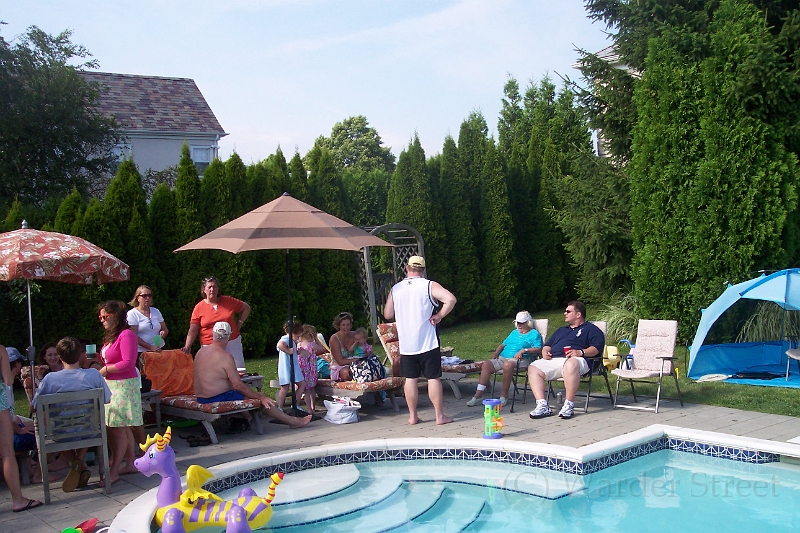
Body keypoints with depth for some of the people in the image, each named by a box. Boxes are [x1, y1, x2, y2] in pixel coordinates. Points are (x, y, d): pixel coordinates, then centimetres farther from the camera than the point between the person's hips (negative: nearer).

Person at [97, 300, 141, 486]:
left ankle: (113, 472, -7)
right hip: (111, 385, 10)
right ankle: (130, 464, 21)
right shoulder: (110, 336, 17)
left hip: (123, 385, -10)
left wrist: (106, 369, -14)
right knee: (123, 428, 13)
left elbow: (128, 363, -19)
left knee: (118, 429, -8)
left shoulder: (126, 335, -13)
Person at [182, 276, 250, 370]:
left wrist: (239, 324, 8)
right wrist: (187, 346, -12)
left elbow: (246, 308, 17)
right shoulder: (199, 308, 0)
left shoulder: (229, 301, 5)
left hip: (233, 343, 2)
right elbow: (192, 331, 0)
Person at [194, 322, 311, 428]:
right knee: (263, 401, -1)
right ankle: (292, 421, 5)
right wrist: (260, 397, -10)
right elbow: (238, 385, -18)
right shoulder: (225, 357, -18)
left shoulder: (200, 352, 7)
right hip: (219, 399, -9)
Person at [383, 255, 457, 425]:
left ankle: (412, 416, 14)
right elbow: (451, 299, -19)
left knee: (410, 379, 9)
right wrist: (439, 315, -8)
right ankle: (440, 416, 5)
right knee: (433, 378, 2)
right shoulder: (429, 286, -5)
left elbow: (387, 314, 11)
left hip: (405, 344, 3)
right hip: (428, 342, -3)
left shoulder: (395, 289, 4)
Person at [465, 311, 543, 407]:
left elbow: (538, 349, -5)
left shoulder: (534, 334, 10)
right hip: (502, 358, 7)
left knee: (508, 364, -40)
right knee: (487, 364, -19)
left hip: (520, 360, -6)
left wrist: (524, 350, -19)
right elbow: (503, 344, 29)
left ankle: (504, 395, -29)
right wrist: (496, 352, 10)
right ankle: (478, 395, -26)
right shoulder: (514, 332, 32)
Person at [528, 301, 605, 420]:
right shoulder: (561, 330, 37)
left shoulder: (590, 329, 16)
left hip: (574, 360, -6)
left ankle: (569, 405, -36)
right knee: (533, 368, -18)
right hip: (553, 360, 7)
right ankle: (542, 405, -26)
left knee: (571, 364, -42)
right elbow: (547, 345, 36)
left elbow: (597, 347, -1)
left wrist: (581, 352, -17)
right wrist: (545, 351, 11)